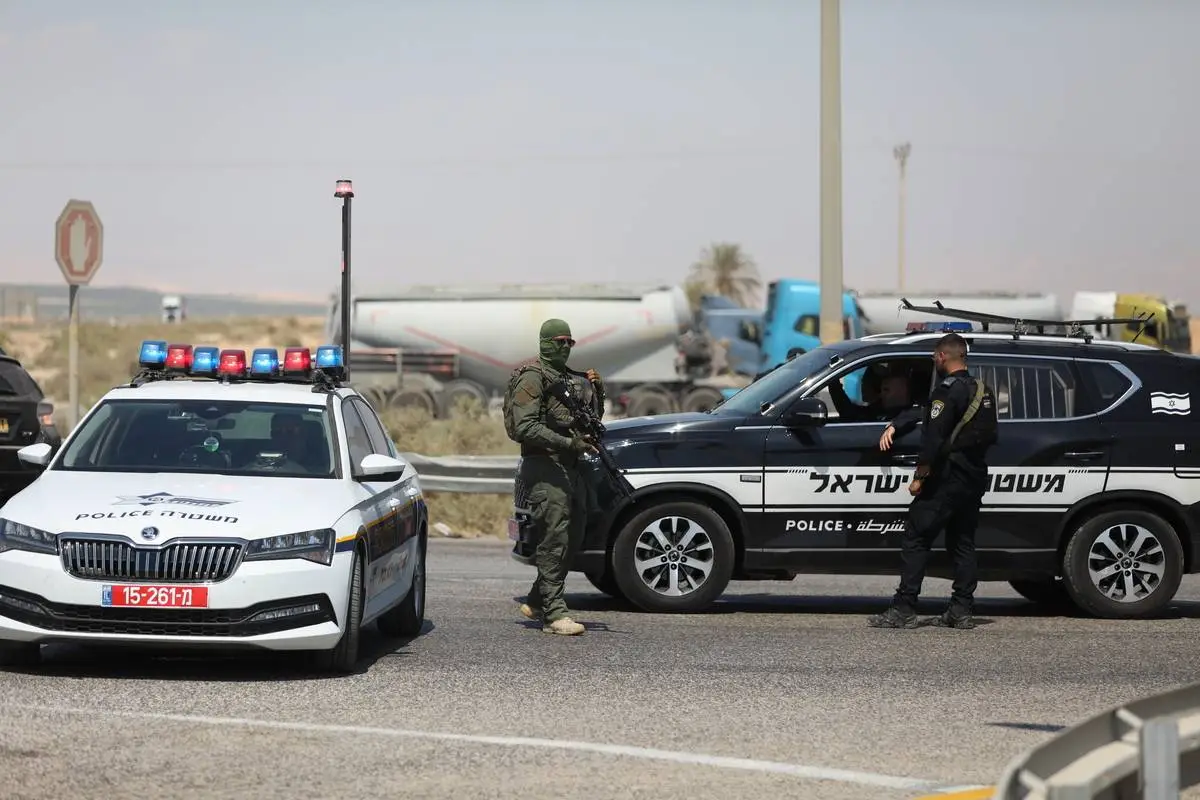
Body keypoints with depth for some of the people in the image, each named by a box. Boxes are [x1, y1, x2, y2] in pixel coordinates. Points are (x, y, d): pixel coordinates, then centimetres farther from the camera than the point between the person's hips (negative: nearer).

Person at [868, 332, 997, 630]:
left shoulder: (948, 390, -12)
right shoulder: (983, 390, 17)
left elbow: (933, 436, -19)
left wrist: (919, 476, -14)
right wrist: (895, 425, 22)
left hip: (946, 479, -9)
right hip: (975, 479, 9)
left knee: (916, 539, -6)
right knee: (962, 543, 13)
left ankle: (904, 610, -11)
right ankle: (961, 611, 10)